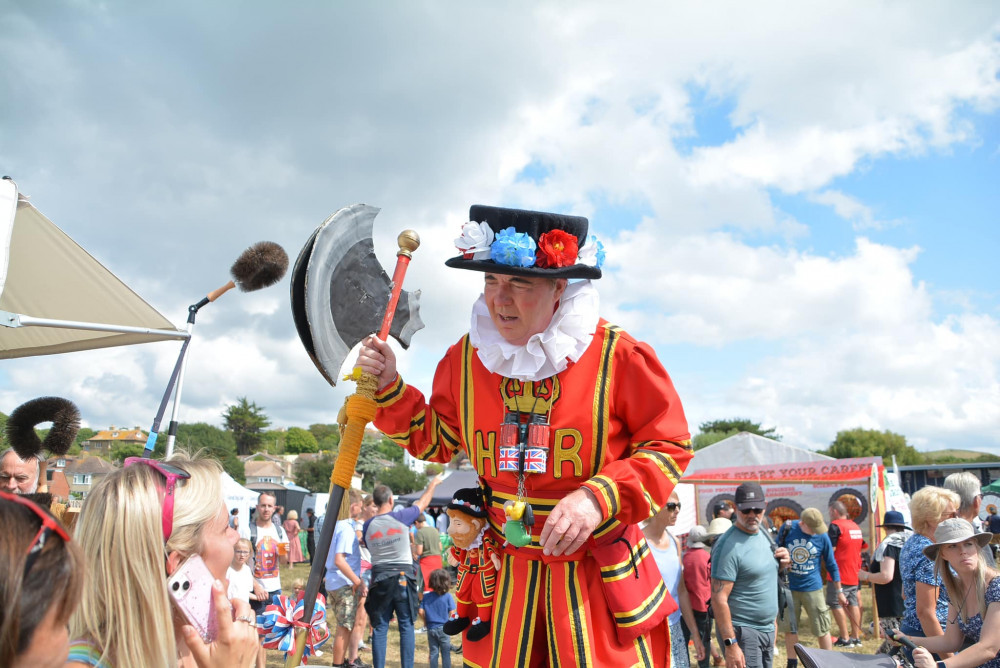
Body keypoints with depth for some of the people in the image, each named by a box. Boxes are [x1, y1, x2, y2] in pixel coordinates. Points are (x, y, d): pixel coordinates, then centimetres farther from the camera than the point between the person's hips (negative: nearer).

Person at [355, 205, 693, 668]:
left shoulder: (617, 356, -14)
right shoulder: (466, 359, -2)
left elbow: (669, 445, -8)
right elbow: (437, 440, 13)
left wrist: (599, 498, -22)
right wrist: (389, 389, 0)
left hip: (599, 576, -3)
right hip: (509, 576, 3)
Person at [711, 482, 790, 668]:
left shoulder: (763, 534, 7)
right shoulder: (729, 545, -18)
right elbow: (719, 599, -21)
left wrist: (781, 562, 1)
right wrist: (731, 644, -25)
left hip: (768, 630, 8)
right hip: (743, 632, -8)